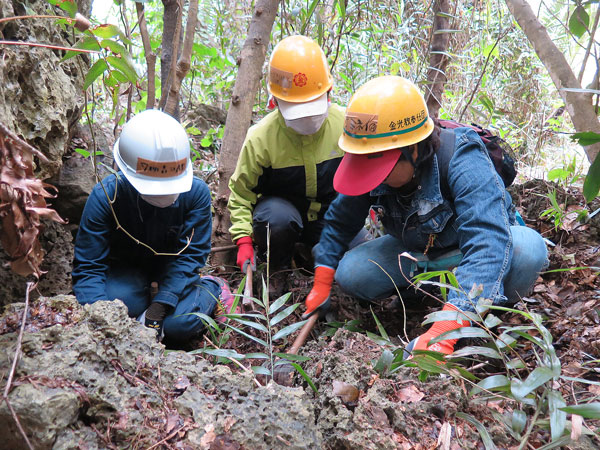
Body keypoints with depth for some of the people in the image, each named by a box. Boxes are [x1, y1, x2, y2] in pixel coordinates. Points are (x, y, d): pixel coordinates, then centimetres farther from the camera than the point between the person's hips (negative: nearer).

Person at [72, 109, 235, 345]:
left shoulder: (196, 192, -25)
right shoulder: (105, 196, -26)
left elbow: (190, 254, -21)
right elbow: (88, 267, -23)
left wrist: (157, 310, -34)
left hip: (171, 264, 0)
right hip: (126, 267, 1)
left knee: (178, 325, -26)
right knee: (120, 301, -33)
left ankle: (211, 288, 6)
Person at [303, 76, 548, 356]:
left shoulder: (462, 163, -36)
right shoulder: (374, 166, -18)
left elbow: (489, 242, -49)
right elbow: (339, 222, -1)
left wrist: (445, 329, -59)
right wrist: (321, 286, -5)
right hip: (416, 251, 4)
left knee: (527, 248, -37)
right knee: (350, 273, -20)